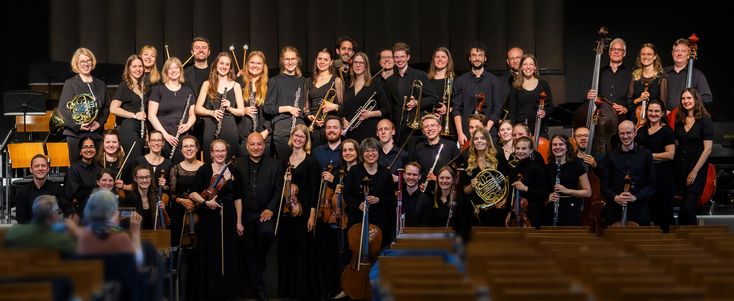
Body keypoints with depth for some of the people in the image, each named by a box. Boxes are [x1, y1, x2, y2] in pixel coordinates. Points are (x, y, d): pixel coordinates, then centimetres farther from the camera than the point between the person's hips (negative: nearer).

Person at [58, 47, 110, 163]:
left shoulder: (100, 85, 16)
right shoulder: (70, 84, 1)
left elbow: (106, 108, 16)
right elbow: (62, 109, -7)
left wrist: (100, 122, -3)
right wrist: (78, 126, -15)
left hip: (96, 133, 4)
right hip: (76, 134, -4)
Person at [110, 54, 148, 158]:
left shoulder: (145, 88, 17)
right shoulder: (124, 86, -3)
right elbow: (113, 109, -13)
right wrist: (134, 115, -14)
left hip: (141, 129, 7)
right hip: (127, 128, -7)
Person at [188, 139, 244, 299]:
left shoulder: (234, 172, 6)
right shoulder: (204, 170, -2)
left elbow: (238, 198, 9)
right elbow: (193, 193, -6)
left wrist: (239, 222, 5)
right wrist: (205, 202, -22)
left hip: (228, 218, 2)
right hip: (208, 218, -2)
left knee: (228, 255, 4)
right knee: (209, 255, 1)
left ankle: (227, 291, 13)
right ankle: (209, 291, 9)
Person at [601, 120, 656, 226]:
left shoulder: (645, 154, 6)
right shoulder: (611, 156, 9)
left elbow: (651, 185, 4)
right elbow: (604, 185, 9)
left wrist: (636, 197, -11)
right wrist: (615, 197, -10)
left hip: (639, 210, -1)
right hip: (615, 210, 1)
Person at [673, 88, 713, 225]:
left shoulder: (705, 120, -8)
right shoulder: (679, 121, 9)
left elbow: (707, 149, -11)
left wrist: (695, 171, -14)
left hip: (697, 169, -5)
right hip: (680, 169, 5)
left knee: (687, 208, -13)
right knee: (687, 210, 8)